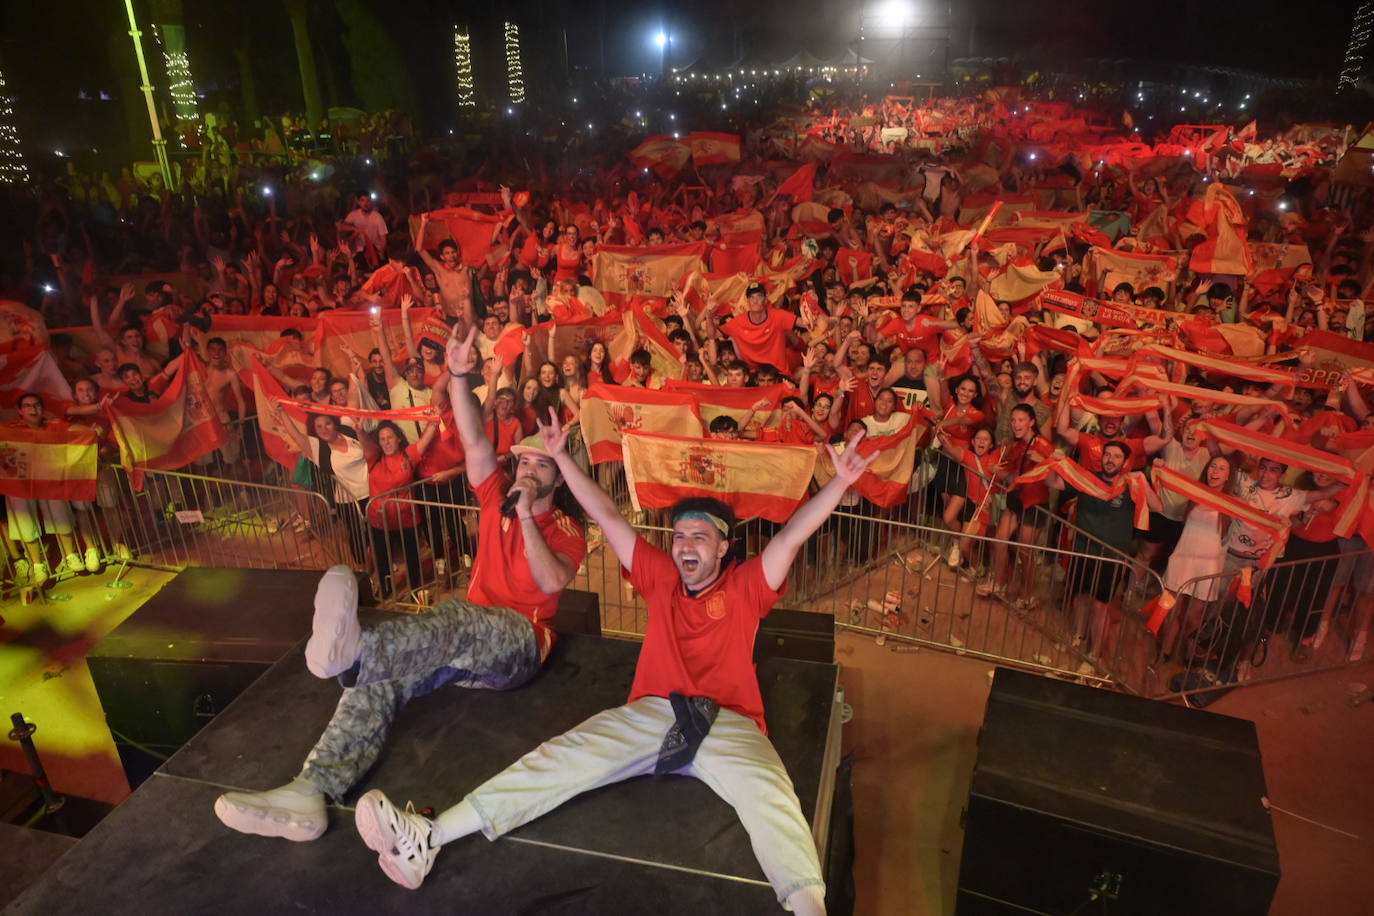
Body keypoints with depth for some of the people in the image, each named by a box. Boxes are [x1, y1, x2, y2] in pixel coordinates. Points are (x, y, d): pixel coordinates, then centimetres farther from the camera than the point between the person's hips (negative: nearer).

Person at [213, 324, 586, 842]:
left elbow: (552, 581, -15)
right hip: (467, 641, 5)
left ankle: (351, 650, -68)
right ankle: (311, 791, -38)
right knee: (381, 676, -24)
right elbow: (474, 442, -1)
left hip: (518, 644, -4)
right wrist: (458, 376, -14)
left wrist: (527, 517, -18)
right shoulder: (496, 498, 16)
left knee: (459, 619, -40)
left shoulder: (566, 529, 6)